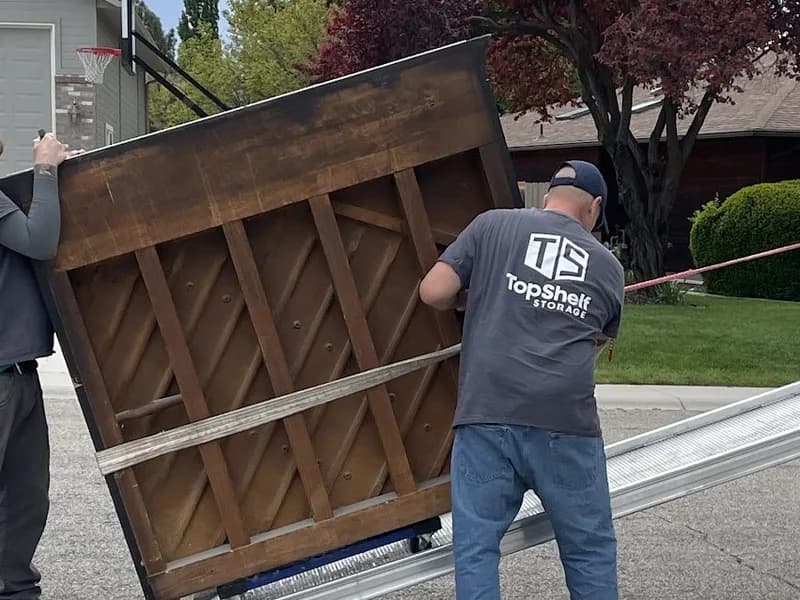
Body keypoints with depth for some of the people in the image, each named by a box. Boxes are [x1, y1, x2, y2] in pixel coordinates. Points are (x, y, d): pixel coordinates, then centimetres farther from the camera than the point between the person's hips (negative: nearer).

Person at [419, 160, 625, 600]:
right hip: (566, 422, 1)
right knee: (590, 550, 15)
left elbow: (433, 293, 2)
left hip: (486, 414, -1)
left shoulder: (492, 225, 9)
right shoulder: (608, 266, 16)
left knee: (475, 547, 6)